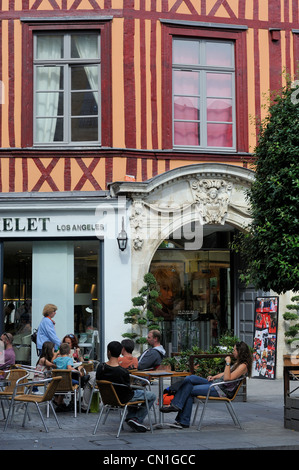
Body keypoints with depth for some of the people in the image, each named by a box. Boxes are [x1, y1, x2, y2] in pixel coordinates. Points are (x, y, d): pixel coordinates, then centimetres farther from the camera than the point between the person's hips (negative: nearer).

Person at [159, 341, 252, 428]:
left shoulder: (243, 366, -13)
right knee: (190, 379, -7)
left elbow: (227, 378, -21)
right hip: (215, 383, 10)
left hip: (222, 390, -10)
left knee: (190, 390, -12)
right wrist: (214, 377, 12)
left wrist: (227, 363, -19)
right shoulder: (238, 362, 18)